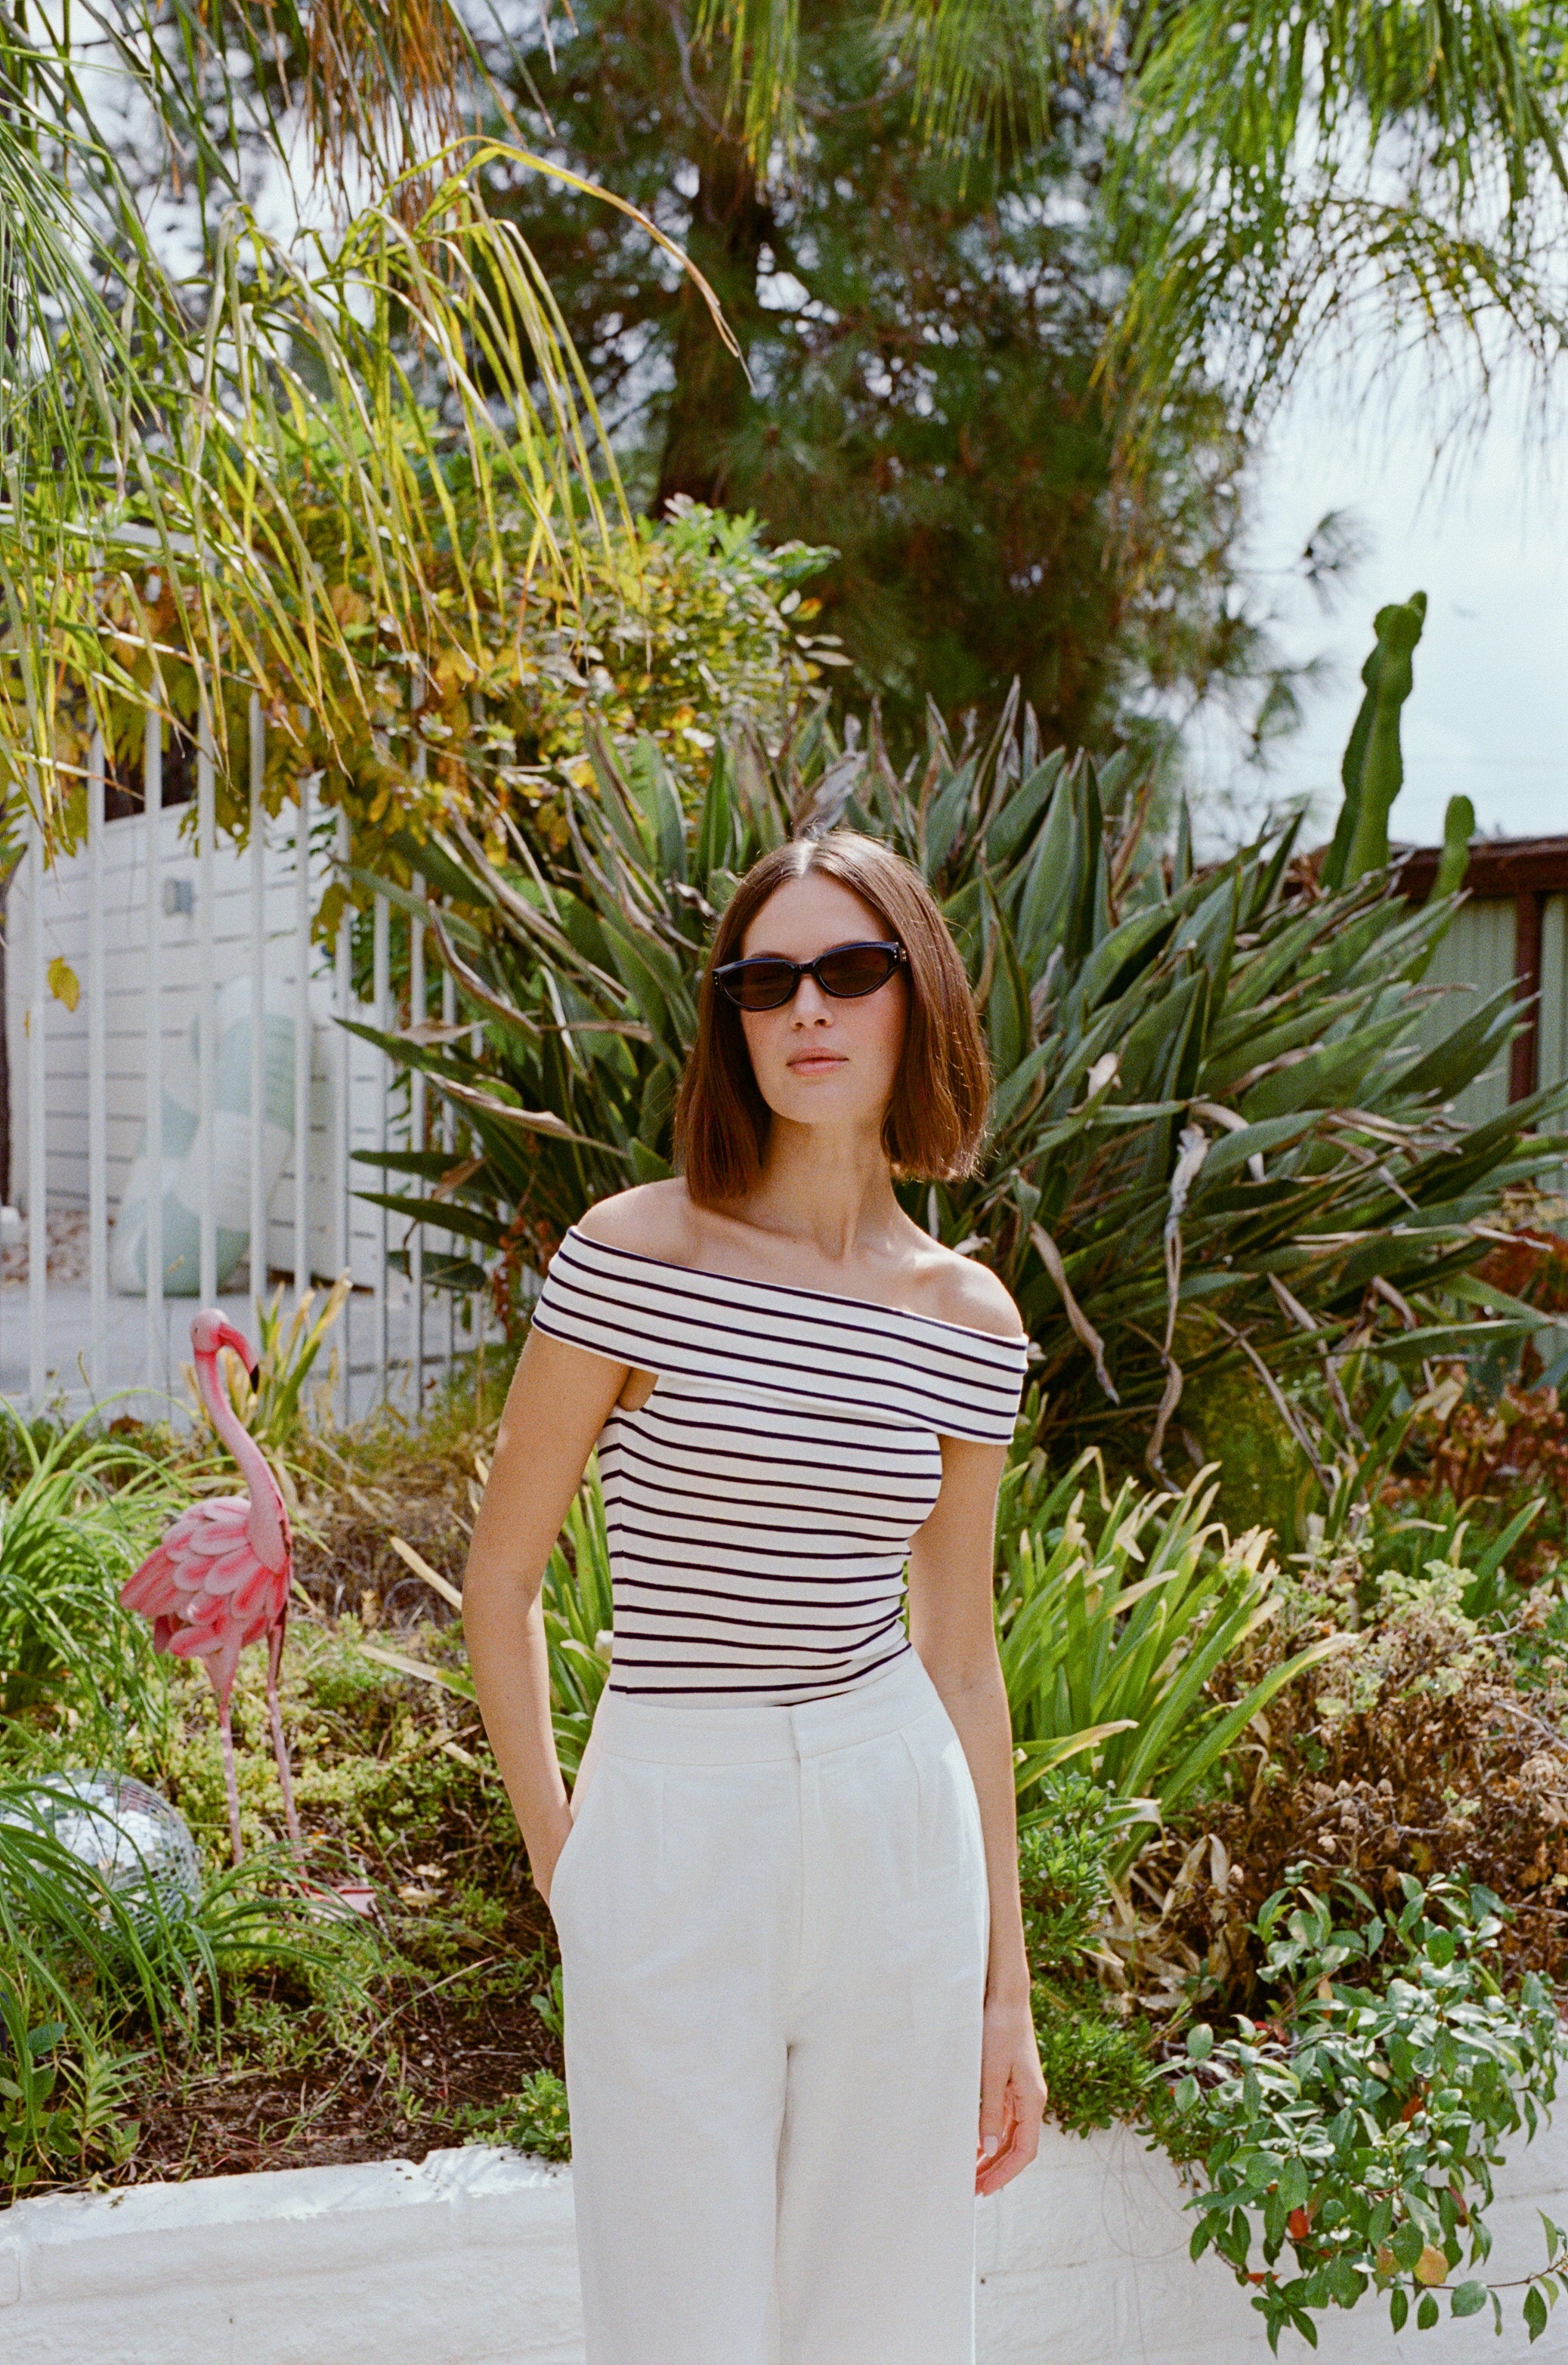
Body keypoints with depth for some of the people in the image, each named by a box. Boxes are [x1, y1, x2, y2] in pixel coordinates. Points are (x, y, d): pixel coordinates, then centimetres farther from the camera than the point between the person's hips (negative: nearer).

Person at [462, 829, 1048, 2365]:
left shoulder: (970, 1324, 2)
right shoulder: (631, 1258, -9)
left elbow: (961, 1657, 8)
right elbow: (498, 1575, -1)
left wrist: (1009, 1992, 10)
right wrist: (554, 1851, 0)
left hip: (901, 1842, 3)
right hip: (671, 1848, -3)